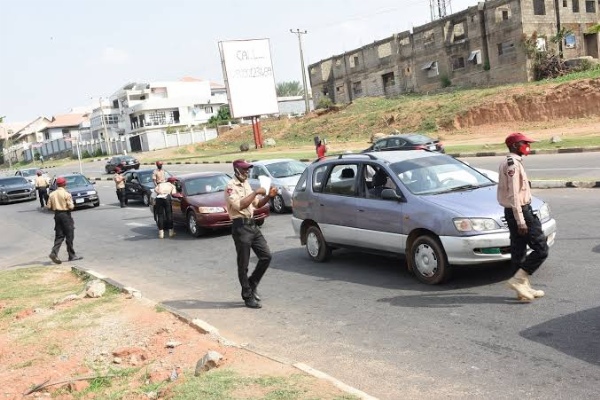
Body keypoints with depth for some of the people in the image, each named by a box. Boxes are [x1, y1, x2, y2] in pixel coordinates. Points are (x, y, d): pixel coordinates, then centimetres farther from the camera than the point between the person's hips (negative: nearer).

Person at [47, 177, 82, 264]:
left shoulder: (52, 194, 5)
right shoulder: (66, 194, -12)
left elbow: (49, 206, 6)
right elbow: (70, 206, -17)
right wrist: (73, 205, 5)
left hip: (57, 215, 5)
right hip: (65, 215, -5)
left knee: (59, 236, 9)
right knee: (69, 236, 3)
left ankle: (54, 253, -8)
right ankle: (72, 256, 9)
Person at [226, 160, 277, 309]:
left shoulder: (246, 184, 18)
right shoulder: (231, 186, -9)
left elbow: (257, 204, 22)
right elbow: (239, 205, -24)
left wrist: (269, 196, 5)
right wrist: (256, 192, -19)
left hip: (252, 224, 8)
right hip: (240, 226, -8)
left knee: (266, 256, 4)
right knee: (243, 264, -1)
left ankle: (252, 284, 20)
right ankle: (248, 296, 7)